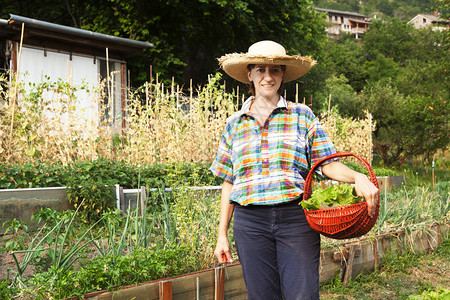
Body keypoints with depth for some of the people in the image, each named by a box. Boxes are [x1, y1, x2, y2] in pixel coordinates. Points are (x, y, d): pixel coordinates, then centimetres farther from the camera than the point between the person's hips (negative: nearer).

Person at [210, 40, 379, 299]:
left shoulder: (302, 115, 7)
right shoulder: (235, 124, 12)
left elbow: (328, 163, 1)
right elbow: (229, 182, 14)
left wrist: (358, 177, -20)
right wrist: (222, 234, 12)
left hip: (296, 218, -1)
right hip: (250, 220, 2)